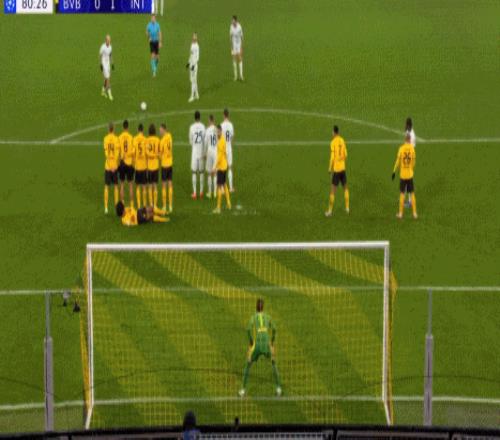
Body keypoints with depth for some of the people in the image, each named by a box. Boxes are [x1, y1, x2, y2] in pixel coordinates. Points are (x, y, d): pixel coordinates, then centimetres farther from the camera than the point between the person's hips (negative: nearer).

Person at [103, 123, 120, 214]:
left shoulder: (106, 139, -5)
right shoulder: (116, 139, -5)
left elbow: (106, 153, -10)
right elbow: (118, 153, -11)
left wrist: (110, 165, -9)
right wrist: (115, 165, -9)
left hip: (108, 166, 0)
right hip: (115, 165, 0)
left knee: (106, 186, 5)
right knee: (115, 186, 10)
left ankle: (106, 207, 3)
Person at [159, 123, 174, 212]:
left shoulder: (162, 141, -18)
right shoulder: (169, 136, 2)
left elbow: (160, 154, -14)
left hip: (164, 164, -6)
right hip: (170, 163, 6)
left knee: (164, 185, 0)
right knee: (170, 184, 9)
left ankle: (164, 206, 2)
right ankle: (170, 206, 12)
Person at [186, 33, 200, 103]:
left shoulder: (197, 46, -17)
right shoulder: (192, 44, 11)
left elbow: (197, 57, -18)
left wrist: (193, 65, -22)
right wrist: (189, 62, 21)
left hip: (194, 65, -10)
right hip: (191, 64, 10)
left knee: (193, 80, -6)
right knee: (192, 80, 15)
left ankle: (192, 96, -2)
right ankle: (196, 94, 24)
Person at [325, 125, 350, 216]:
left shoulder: (333, 142, -13)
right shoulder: (342, 140, 2)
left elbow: (332, 157, -15)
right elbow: (345, 154, 7)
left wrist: (330, 168, -4)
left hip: (336, 169, -5)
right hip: (342, 168, 5)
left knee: (333, 190, -3)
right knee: (345, 187, 20)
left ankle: (330, 211, -4)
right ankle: (347, 208, 21)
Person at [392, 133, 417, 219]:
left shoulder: (401, 149, -9)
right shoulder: (412, 148, -6)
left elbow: (398, 161, -6)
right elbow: (414, 160, 2)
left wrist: (394, 171, 4)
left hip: (402, 175, -1)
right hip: (410, 174, 1)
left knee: (402, 193, 6)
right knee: (412, 193, 8)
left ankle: (400, 213, 8)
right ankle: (414, 213, 9)